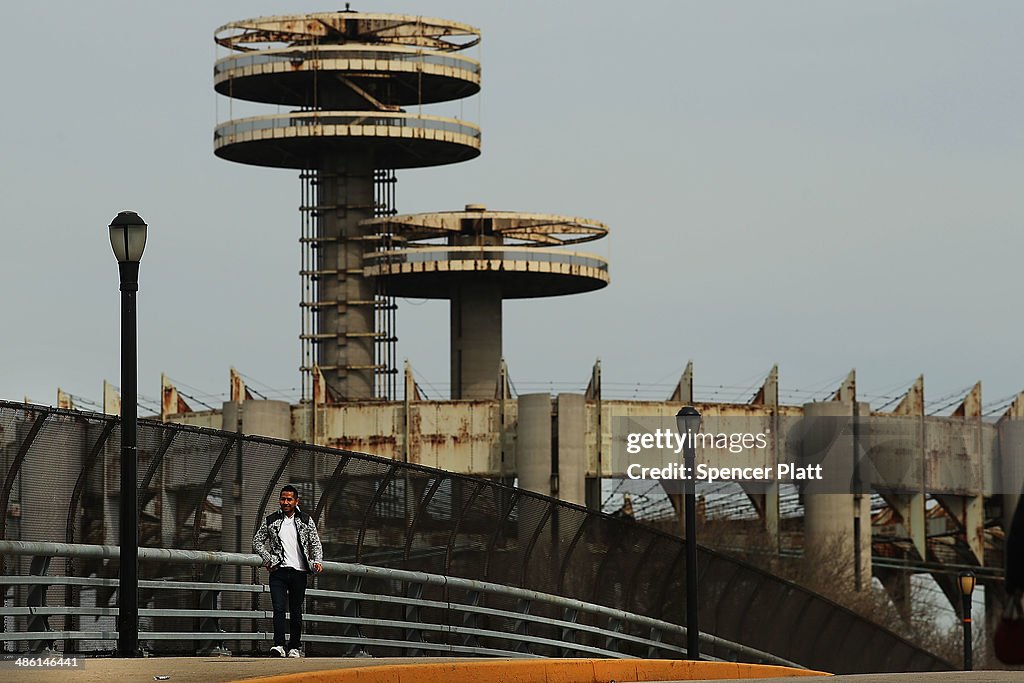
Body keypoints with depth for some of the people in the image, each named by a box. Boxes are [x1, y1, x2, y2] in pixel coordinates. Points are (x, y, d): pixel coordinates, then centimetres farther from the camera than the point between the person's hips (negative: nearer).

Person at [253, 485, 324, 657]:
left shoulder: (306, 521, 9)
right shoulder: (270, 521, 8)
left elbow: (315, 543, 11)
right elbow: (257, 540, 16)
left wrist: (317, 561, -5)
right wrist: (267, 558, 2)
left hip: (299, 572, 1)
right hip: (278, 571, -1)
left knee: (296, 611, 6)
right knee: (279, 608, -15)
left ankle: (295, 647, 14)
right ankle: (279, 646, -22)